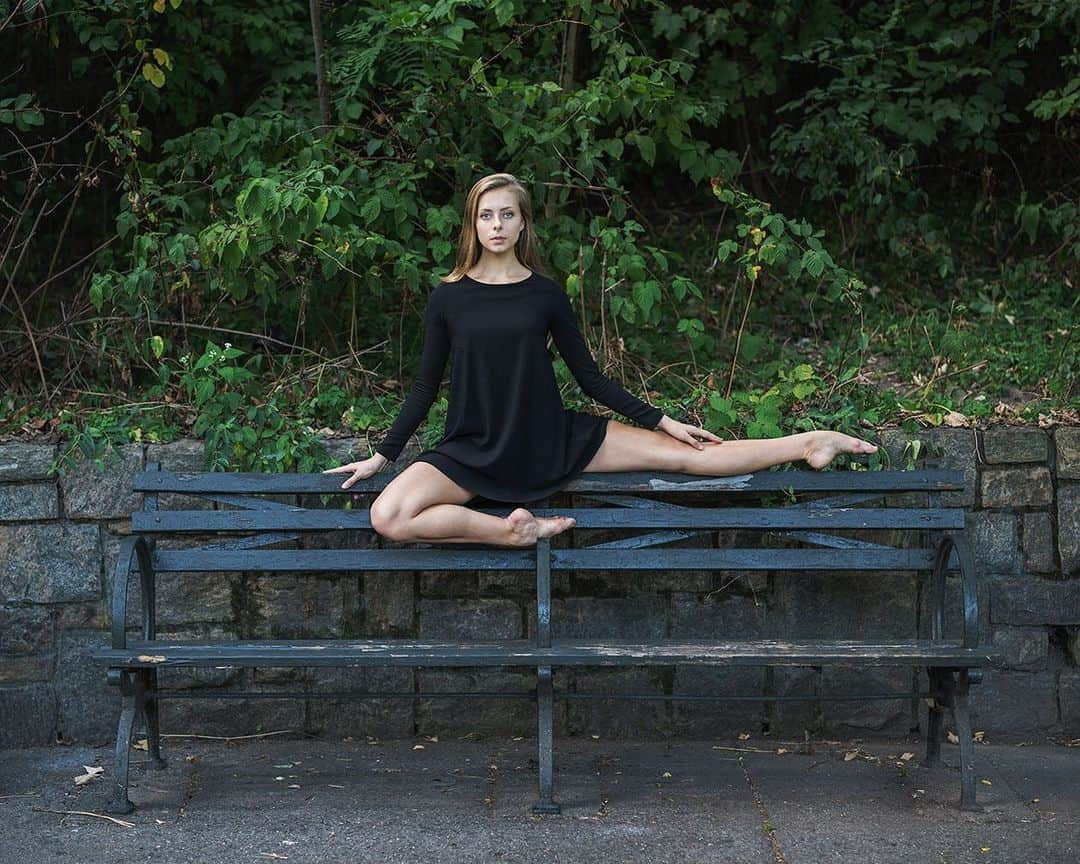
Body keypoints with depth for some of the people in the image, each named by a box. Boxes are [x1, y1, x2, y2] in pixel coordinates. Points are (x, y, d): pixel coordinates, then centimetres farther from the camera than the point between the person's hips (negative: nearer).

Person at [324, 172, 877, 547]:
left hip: (551, 440, 1)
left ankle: (811, 445, 5)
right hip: (474, 451, -1)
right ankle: (513, 531, -24)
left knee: (682, 452, -6)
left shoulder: (545, 294, 0)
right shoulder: (448, 297, -2)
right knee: (388, 517, -29)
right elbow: (425, 387, 4)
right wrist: (380, 456, 1)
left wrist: (662, 420, 5)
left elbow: (590, 378, 7)